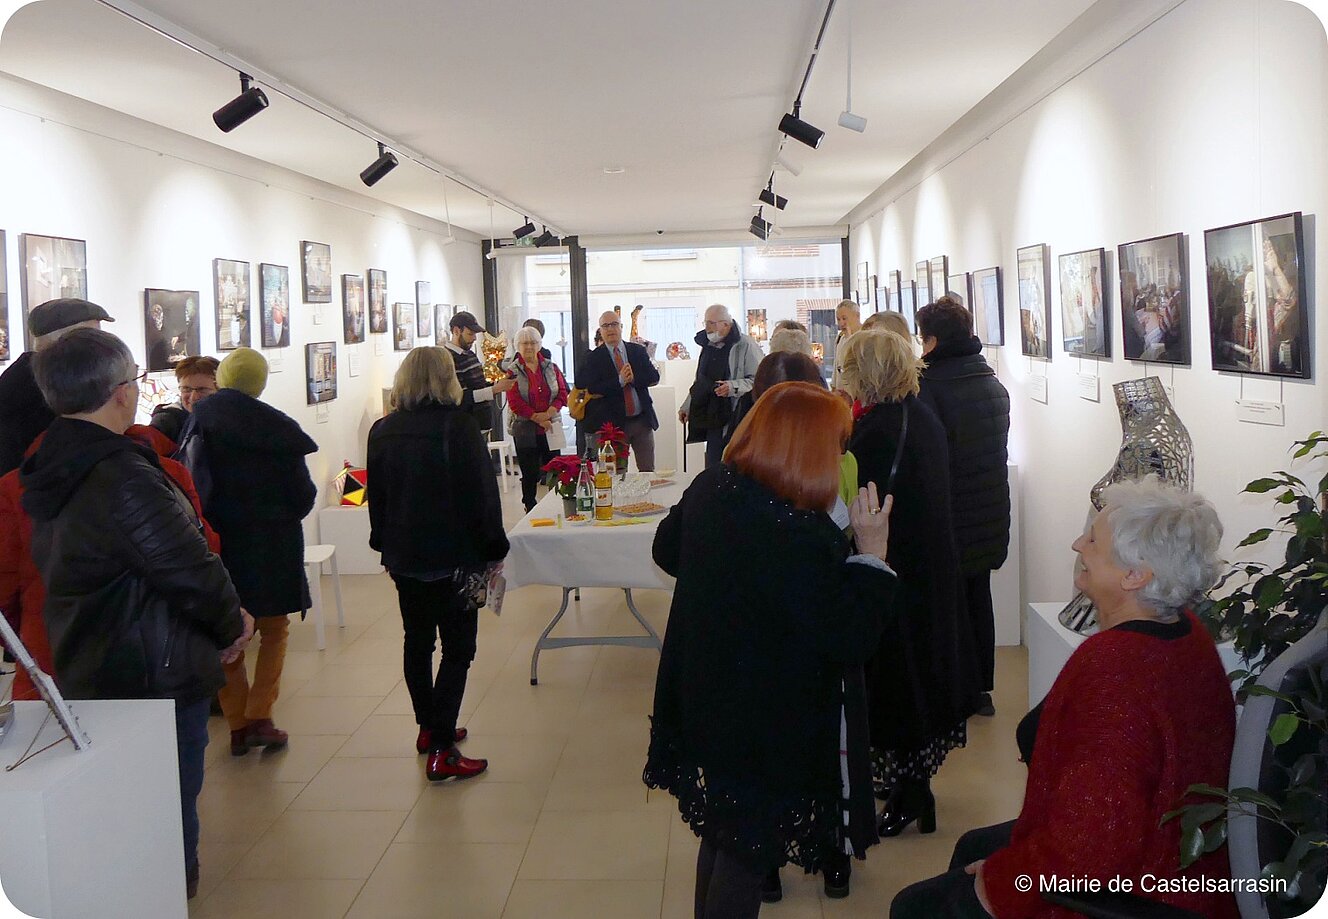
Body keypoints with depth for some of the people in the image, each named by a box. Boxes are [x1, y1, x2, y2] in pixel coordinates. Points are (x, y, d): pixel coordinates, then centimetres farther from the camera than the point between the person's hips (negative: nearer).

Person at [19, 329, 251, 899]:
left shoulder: (46, 476, 3)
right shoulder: (122, 479, -26)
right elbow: (190, 569, -24)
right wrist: (232, 624, -4)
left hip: (84, 674, 9)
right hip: (158, 677, -9)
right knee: (171, 805, 5)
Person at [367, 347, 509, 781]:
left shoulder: (383, 431, 4)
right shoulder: (458, 425, -13)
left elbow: (376, 496, 11)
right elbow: (481, 493, -13)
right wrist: (493, 551, -5)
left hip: (403, 556, 6)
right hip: (453, 556, -6)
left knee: (417, 642, 19)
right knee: (457, 648, -1)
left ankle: (428, 728, 31)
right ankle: (441, 750, -6)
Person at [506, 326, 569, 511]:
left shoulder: (551, 368, 8)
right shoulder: (513, 371, -1)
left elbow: (562, 393, 3)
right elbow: (515, 402, -8)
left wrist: (548, 414, -13)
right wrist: (538, 418, -14)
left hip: (552, 427, 2)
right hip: (525, 430, -2)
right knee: (530, 475, 3)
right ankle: (530, 510, 14)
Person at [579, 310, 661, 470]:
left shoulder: (638, 351, 8)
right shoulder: (594, 358, -1)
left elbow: (654, 377, 1)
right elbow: (592, 389, -12)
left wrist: (633, 378, -16)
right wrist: (619, 381, -22)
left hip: (642, 420, 3)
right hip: (614, 422, -2)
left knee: (648, 471, 6)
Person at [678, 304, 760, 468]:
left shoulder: (746, 346, -6)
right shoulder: (708, 346, 19)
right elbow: (700, 382, 29)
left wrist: (733, 387, -24)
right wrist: (687, 407, 22)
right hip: (714, 421, 7)